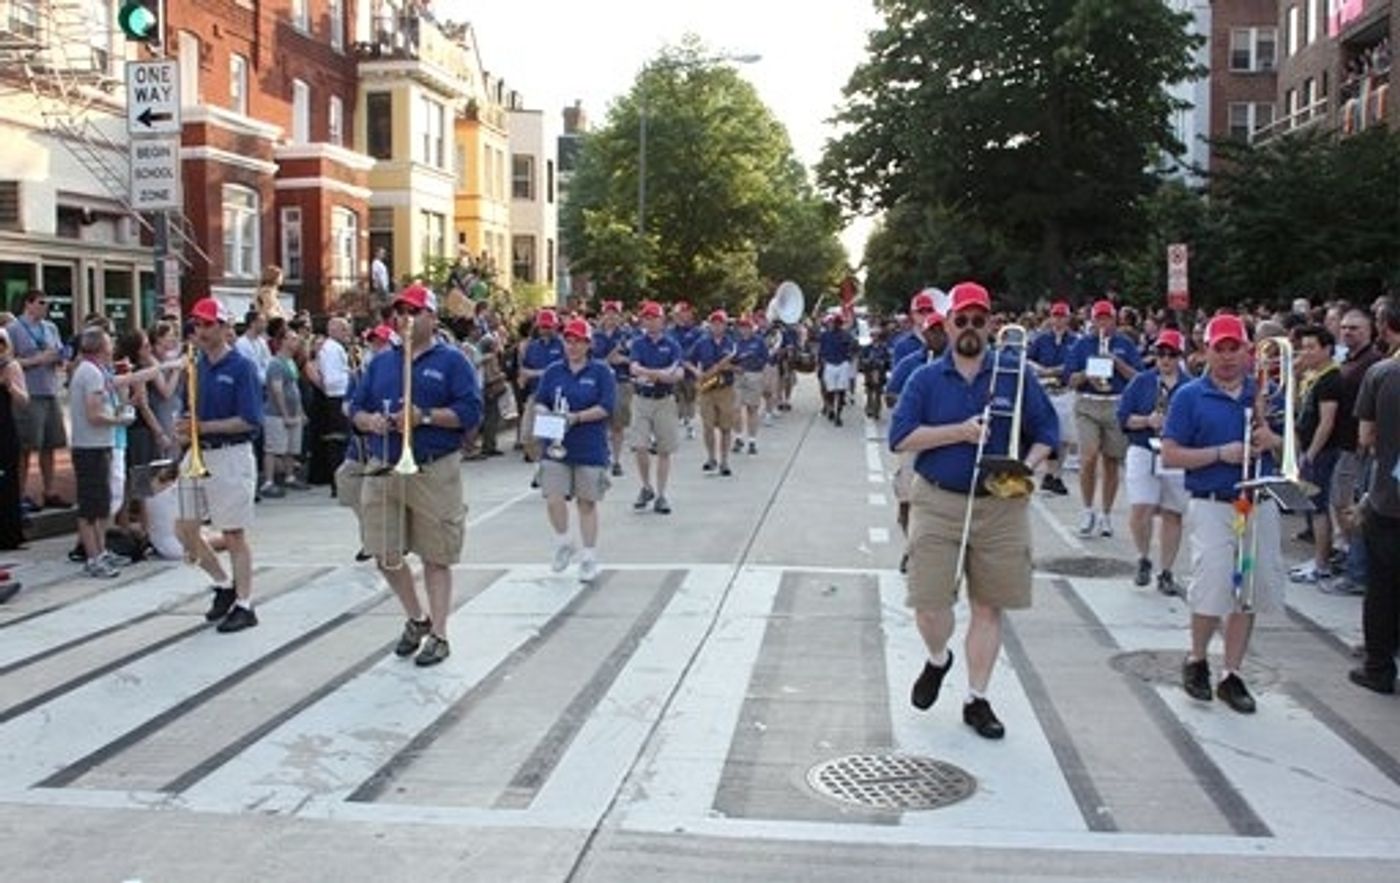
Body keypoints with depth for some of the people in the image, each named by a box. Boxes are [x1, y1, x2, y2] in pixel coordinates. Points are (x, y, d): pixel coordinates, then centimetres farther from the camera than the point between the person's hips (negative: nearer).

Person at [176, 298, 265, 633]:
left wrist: (204, 426, -19)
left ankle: (244, 605, 10)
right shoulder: (195, 366, 10)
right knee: (184, 528, 8)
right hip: (197, 455, 7)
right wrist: (185, 427, -7)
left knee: (234, 534, 0)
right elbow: (190, 411, 15)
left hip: (230, 456, -7)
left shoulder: (241, 368, -10)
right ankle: (223, 585, 27)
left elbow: (250, 420, -16)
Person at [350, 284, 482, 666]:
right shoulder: (381, 362, 16)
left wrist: (425, 416, -19)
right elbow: (356, 408, 16)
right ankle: (416, 619, 29)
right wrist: (369, 421, -7)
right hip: (382, 469, 5)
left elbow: (470, 411, -9)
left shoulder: (451, 361, 1)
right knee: (385, 554, 7)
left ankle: (438, 634, 13)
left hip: (433, 472, -5)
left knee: (436, 557, 1)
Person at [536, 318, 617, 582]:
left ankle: (589, 558, 19)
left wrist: (576, 417, -18)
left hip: (590, 449, -2)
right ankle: (563, 543, 19)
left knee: (587, 502, 6)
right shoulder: (553, 371, 9)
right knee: (553, 499, -8)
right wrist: (547, 415, -13)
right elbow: (539, 401, 10)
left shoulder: (601, 371, -1)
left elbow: (607, 407, -8)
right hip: (557, 446, 2)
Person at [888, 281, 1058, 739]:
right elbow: (900, 437, -5)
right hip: (937, 503, 0)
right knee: (929, 603, -4)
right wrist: (959, 432, -14)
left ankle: (977, 699, 21)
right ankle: (937, 660, 30)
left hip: (1001, 507, 1)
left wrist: (1027, 465, -13)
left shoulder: (1015, 376, 4)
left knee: (988, 607, 6)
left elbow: (1046, 430, 7)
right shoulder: (926, 378, 4)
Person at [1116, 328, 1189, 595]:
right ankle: (1144, 560, 15)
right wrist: (1147, 421, -13)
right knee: (1140, 511, -11)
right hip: (1143, 453, 0)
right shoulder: (1141, 381, 6)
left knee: (1172, 515, 6)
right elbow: (1123, 416, 3)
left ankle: (1166, 573, 18)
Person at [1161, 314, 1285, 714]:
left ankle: (1232, 676, 19)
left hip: (1260, 505, 4)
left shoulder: (1264, 393, 11)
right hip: (1213, 506, -4)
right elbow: (1169, 456, -5)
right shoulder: (1190, 396, 0)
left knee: (1249, 591, 6)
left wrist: (1272, 439, -7)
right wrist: (1221, 453, -15)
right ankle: (1196, 660, 12)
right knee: (1213, 588, -14)